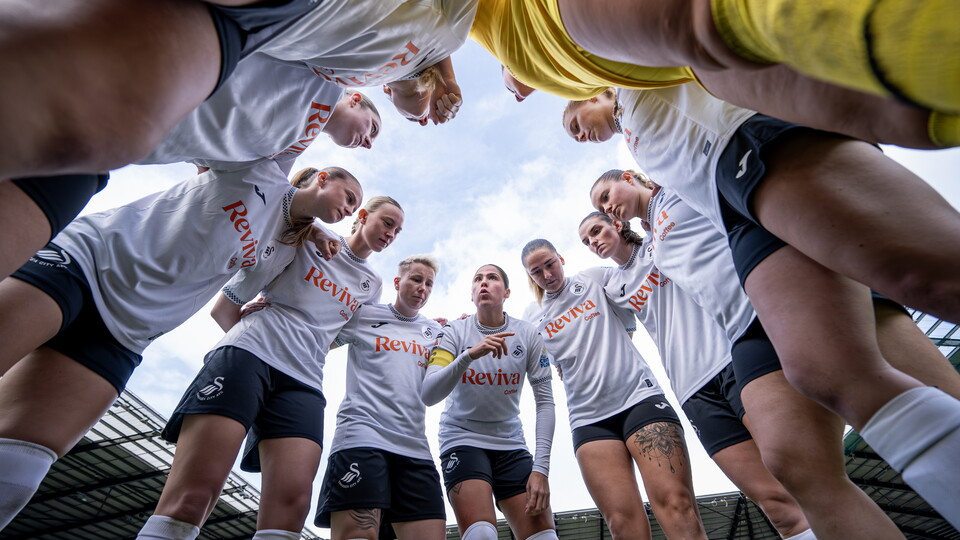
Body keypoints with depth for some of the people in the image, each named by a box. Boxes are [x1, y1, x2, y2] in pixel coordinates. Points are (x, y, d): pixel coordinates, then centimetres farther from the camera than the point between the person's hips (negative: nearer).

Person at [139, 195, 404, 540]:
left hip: (303, 382, 4)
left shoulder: (372, 286, 21)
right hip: (248, 356, -3)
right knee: (191, 497, -16)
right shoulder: (307, 240, 9)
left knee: (292, 502, -16)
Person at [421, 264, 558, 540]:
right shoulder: (455, 331, -9)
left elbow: (545, 401, -6)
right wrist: (470, 354, -36)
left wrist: (540, 468, -13)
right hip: (462, 439, -2)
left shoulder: (528, 335, -6)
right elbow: (428, 395, -20)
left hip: (511, 445, 2)